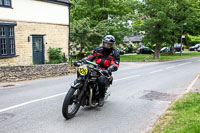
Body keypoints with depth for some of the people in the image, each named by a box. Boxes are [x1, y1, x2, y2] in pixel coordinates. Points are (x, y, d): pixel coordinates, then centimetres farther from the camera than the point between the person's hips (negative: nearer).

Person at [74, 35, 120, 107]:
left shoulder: (115, 53, -2)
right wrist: (80, 61, -7)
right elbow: (90, 57, 8)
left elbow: (115, 65, -14)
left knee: (101, 79, -35)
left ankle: (101, 98, -14)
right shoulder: (98, 49, 10)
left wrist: (108, 70, -34)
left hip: (105, 72, -4)